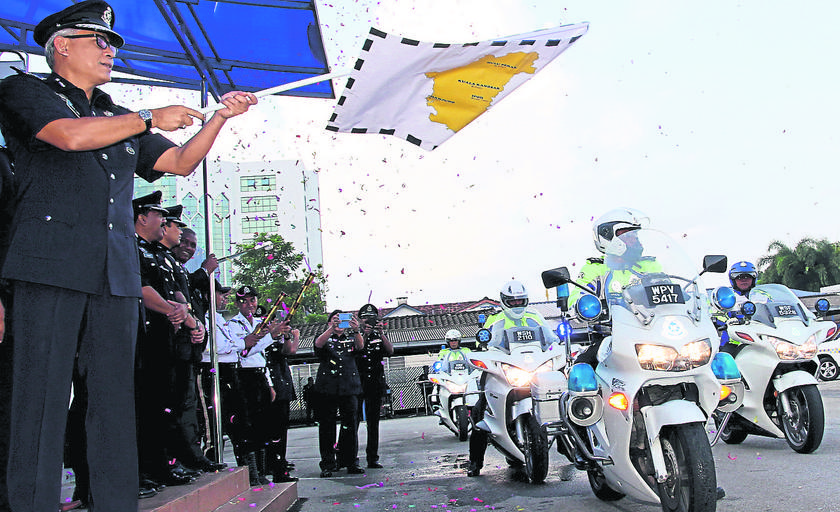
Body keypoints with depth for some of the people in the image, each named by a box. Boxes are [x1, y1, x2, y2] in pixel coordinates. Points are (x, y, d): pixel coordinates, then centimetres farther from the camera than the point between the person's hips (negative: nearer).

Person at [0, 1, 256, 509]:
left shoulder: (120, 119, 26)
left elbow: (180, 162, 25)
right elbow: (71, 135, -10)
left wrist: (220, 117, 14)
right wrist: (151, 119, -3)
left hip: (117, 274, 5)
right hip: (51, 263, -5)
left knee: (116, 400, 3)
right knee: (42, 399, -6)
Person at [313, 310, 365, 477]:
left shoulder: (351, 338, 16)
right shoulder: (325, 338, 12)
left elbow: (360, 346, -6)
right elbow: (318, 344, -12)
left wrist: (356, 330, -27)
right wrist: (332, 329, -30)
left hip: (349, 388, 1)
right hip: (328, 388, -1)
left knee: (350, 426, 1)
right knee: (327, 427, -1)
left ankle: (349, 462, 10)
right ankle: (327, 465, 5)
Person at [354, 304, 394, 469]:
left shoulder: (380, 335, 12)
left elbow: (390, 351, -4)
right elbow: (355, 353, -10)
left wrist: (381, 334, -15)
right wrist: (365, 336, -20)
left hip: (376, 383, 2)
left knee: (373, 421, 4)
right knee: (353, 419, -4)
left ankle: (372, 458, 7)